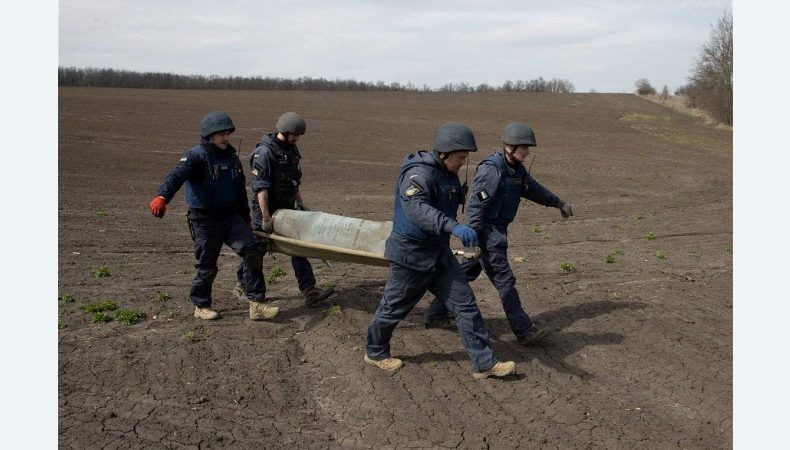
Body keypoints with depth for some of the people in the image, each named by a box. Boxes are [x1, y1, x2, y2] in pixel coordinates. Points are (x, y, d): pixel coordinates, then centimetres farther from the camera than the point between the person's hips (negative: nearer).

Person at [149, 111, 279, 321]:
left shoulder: (231, 156, 9)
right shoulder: (197, 156, -12)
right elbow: (177, 175, -30)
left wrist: (245, 218, 24)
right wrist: (162, 197, -49)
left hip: (231, 216, 6)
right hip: (205, 220, -5)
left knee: (252, 252, -8)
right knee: (207, 266, 3)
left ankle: (257, 305, -3)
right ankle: (201, 307, 27)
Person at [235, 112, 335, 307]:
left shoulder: (292, 150, 9)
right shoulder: (264, 152, -17)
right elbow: (260, 187, -21)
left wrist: (300, 203, 17)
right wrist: (266, 218, -24)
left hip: (287, 208, 7)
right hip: (266, 208, -7)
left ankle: (309, 291, 2)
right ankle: (242, 286, 25)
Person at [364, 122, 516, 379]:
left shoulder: (449, 174, 5)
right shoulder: (418, 174, -24)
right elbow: (416, 208, -42)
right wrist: (453, 227, -53)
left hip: (439, 253, 8)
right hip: (411, 255, -8)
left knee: (465, 304, 4)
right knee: (394, 308, 10)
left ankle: (483, 363, 11)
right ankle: (375, 353, 34)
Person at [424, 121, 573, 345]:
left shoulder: (516, 169, 9)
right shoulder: (491, 170, -21)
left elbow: (533, 189, 27)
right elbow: (475, 207, -23)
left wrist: (559, 203, 38)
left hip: (497, 232, 10)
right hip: (487, 234, -10)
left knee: (465, 274, 16)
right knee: (505, 281, -3)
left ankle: (435, 315, 27)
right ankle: (524, 331, 7)